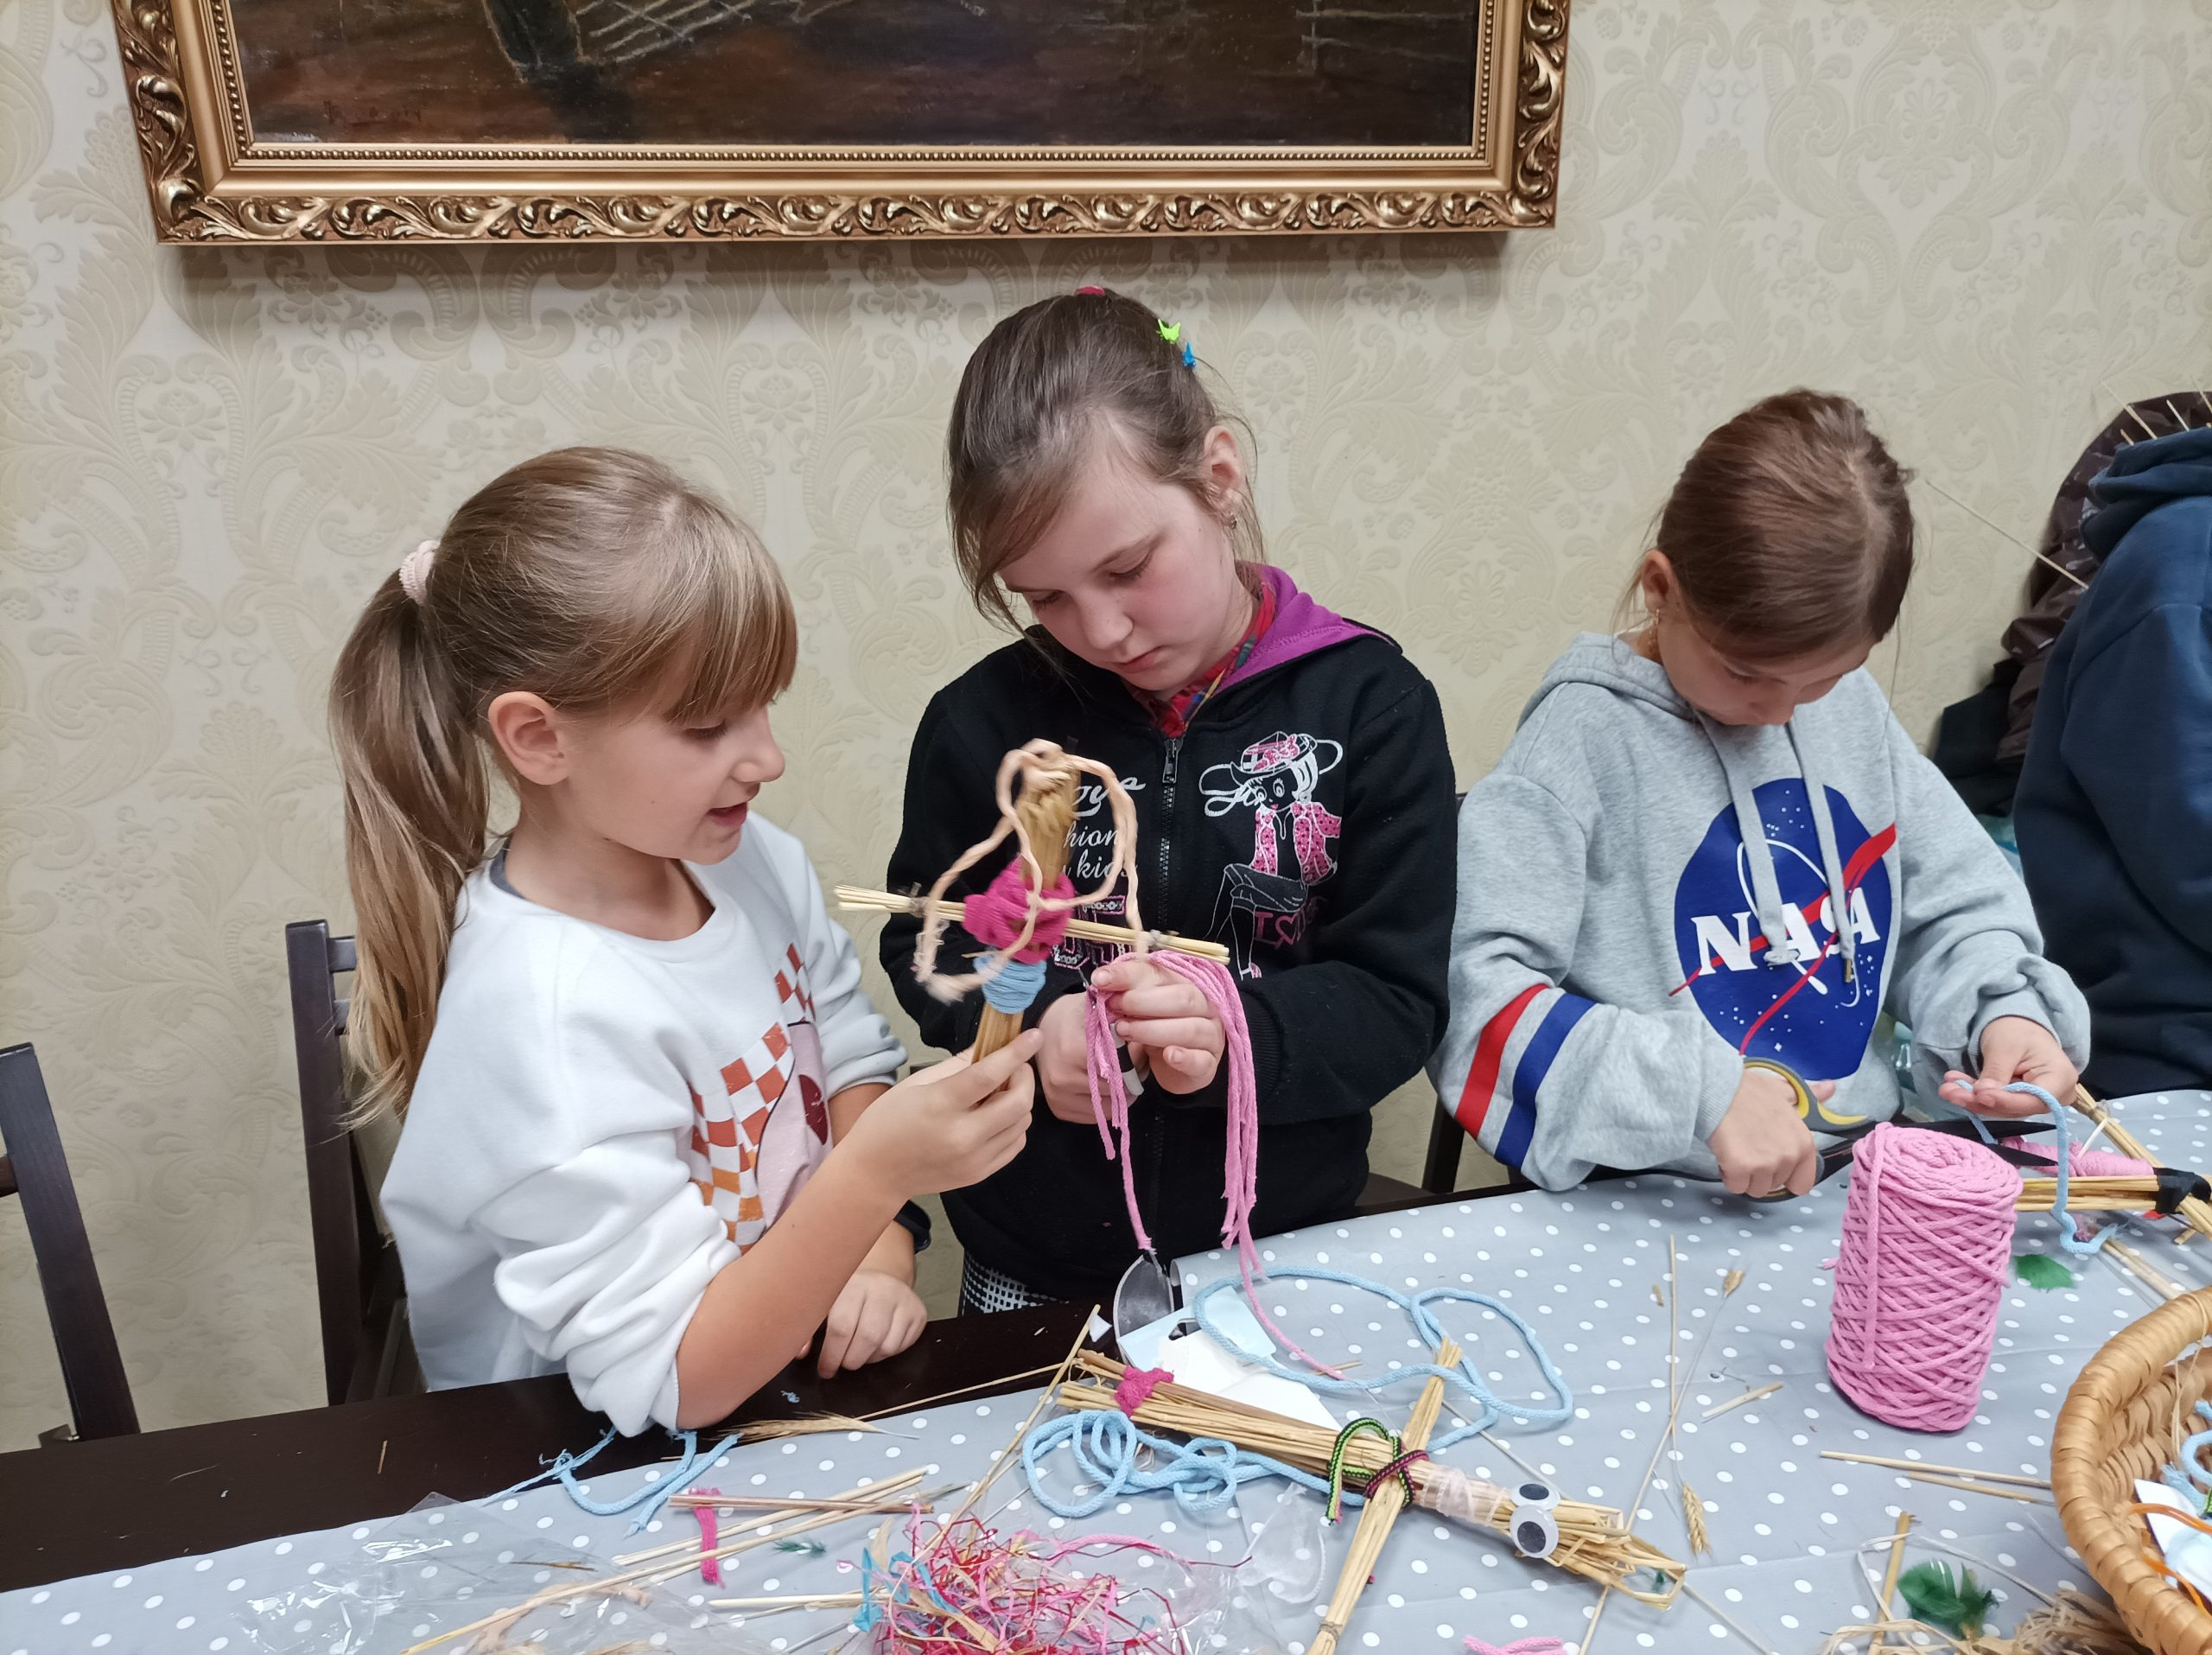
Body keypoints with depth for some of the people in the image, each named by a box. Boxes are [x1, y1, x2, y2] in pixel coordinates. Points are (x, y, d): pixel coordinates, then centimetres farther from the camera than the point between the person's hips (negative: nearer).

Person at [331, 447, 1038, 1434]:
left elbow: (853, 1066, 8)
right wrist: (879, 1175, -33)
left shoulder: (751, 862, -5)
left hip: (797, 1372, 6)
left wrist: (879, 1253, -10)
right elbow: (669, 1384, -23)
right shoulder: (549, 1017, -26)